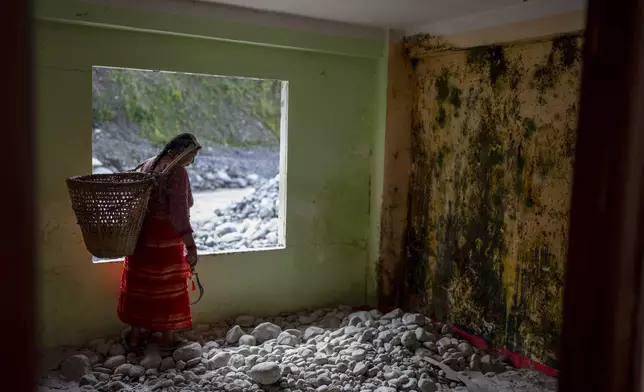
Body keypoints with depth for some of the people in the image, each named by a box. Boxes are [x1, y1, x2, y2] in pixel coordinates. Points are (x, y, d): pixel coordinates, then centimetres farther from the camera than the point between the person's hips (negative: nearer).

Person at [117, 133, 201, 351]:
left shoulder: (147, 164, 8)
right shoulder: (178, 172, -17)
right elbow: (179, 211, -25)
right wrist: (190, 246, -25)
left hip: (142, 232, 7)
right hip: (165, 236, -7)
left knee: (140, 283, 15)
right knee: (168, 285, 8)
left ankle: (135, 336, 25)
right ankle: (167, 336, 21)